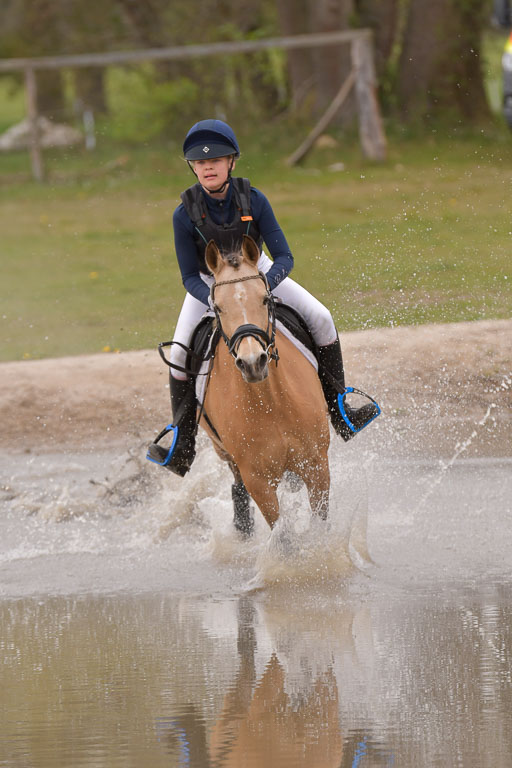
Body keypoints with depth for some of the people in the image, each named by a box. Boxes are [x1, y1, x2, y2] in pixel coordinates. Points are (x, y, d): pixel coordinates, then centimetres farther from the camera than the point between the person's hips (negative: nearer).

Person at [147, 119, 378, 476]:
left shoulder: (253, 199, -25)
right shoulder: (186, 214, -26)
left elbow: (284, 257, -23)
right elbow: (190, 277, -18)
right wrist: (215, 302, -39)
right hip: (208, 283, -1)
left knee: (321, 318, -14)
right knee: (179, 353, -19)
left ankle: (338, 408, 0)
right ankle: (181, 446, -5)